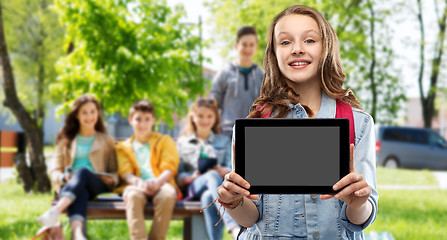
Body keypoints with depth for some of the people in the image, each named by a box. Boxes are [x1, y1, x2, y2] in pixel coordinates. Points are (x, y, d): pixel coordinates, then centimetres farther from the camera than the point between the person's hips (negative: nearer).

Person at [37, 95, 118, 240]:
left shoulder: (106, 141, 26)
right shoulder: (65, 140, 25)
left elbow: (114, 171, 21)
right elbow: (55, 171, 16)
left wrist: (112, 179, -5)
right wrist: (63, 177, -9)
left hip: (98, 186, 0)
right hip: (69, 185, 0)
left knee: (82, 172, -37)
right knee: (80, 192, -41)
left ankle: (55, 211, -61)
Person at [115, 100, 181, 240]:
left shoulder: (164, 141, 24)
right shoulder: (123, 147, 26)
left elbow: (169, 168, 8)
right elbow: (125, 173, 8)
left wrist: (157, 182, -17)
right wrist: (138, 182, -17)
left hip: (160, 185, 0)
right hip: (136, 186, 0)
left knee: (168, 194, -38)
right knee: (133, 195, -38)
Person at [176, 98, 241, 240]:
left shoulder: (224, 141, 26)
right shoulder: (182, 142, 23)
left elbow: (231, 169, 11)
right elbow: (178, 176, 11)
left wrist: (222, 171, -13)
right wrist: (193, 177, -12)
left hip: (220, 185, 1)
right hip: (193, 188, -1)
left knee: (208, 198, -40)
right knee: (213, 176, -40)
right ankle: (235, 228, -61)